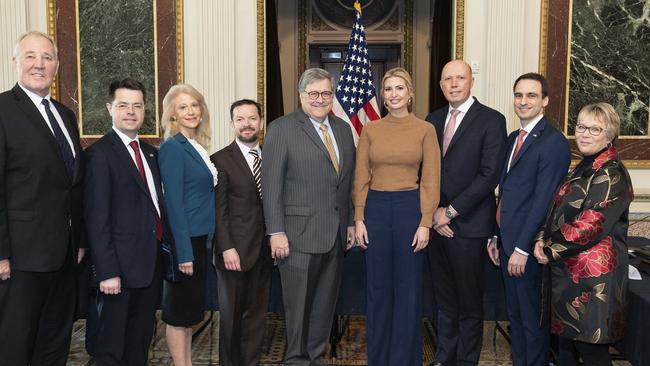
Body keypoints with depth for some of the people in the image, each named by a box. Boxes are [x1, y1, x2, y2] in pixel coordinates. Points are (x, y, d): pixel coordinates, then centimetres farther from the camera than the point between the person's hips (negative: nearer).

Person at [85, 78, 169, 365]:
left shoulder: (150, 152, 13)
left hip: (153, 261, 7)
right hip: (121, 266, -7)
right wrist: (107, 272, -18)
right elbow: (97, 218, -14)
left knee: (141, 342, 18)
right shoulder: (100, 153, -10)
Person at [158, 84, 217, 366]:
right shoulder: (172, 148, -14)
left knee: (190, 308, 16)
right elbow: (173, 203, -18)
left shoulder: (197, 147, 11)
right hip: (184, 240, -8)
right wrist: (183, 251, -21)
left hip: (199, 238, 9)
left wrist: (199, 244, 11)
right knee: (179, 310, 3)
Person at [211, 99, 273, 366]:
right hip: (235, 251, -4)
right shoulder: (221, 160, -5)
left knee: (257, 312, 11)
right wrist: (227, 248, -15)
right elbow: (219, 209, -9)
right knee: (231, 314, 10)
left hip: (264, 251, 4)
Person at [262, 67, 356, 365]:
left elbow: (349, 181, 15)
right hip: (299, 234, -5)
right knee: (298, 302, 7)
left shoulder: (343, 129, 13)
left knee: (326, 302, 14)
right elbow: (271, 185, -9)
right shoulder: (282, 128, -5)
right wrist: (276, 232, -13)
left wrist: (351, 222, 12)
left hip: (336, 234, 5)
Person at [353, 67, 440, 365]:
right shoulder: (370, 130, 5)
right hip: (375, 208, 2)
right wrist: (358, 219, 0)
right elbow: (361, 178, 5)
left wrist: (425, 223, -8)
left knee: (408, 288, 7)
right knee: (378, 287, 11)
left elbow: (431, 181, -3)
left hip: (410, 207, -2)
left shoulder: (425, 130, 0)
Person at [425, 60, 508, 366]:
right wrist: (433, 212, -3)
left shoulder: (491, 120, -5)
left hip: (468, 223, -4)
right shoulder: (433, 120, 11)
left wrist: (451, 211, -13)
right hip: (436, 221, 5)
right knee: (444, 298, 13)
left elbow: (490, 175, -12)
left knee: (469, 300, 7)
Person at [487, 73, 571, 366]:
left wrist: (522, 248, -19)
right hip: (507, 242, 8)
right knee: (515, 316, 18)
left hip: (528, 246, -8)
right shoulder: (513, 138, 13)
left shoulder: (553, 141, -13)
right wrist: (496, 237, 12)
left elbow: (543, 200, -18)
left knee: (532, 319, 6)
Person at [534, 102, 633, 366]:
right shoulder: (584, 168, 13)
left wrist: (550, 251, -11)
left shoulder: (611, 174, -14)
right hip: (568, 269, 9)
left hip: (592, 274, -9)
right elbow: (561, 214, 18)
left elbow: (589, 226, -21)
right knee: (567, 337, 18)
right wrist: (544, 240, 1)